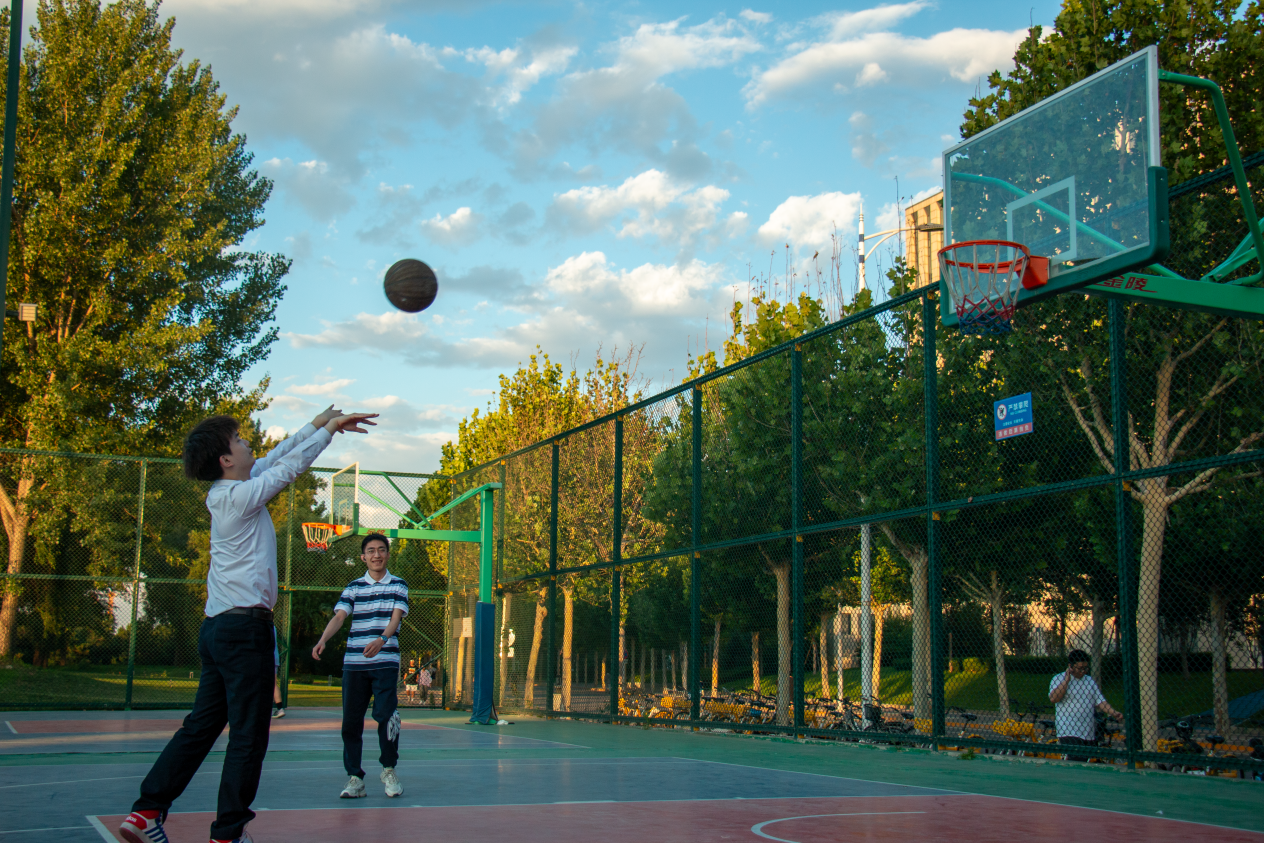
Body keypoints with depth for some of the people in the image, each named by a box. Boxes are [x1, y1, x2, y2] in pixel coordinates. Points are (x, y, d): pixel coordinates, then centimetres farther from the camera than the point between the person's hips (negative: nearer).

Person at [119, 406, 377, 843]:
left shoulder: (226, 492, 12)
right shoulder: (241, 495, -12)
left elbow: (274, 459, 21)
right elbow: (290, 466, -4)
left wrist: (318, 424, 22)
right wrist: (328, 429, 10)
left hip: (218, 627, 9)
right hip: (245, 626, -9)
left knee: (201, 725, 13)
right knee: (248, 737, -2)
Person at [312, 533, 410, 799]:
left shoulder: (398, 586, 7)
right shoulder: (353, 588, 11)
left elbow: (395, 618, -6)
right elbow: (338, 617, 0)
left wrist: (381, 640, -27)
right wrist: (322, 640, -21)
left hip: (386, 661, -2)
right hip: (354, 663, 2)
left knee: (386, 714, -13)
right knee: (351, 721, 0)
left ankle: (389, 769, 7)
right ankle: (355, 778, 9)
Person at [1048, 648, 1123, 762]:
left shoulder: (1090, 681, 16)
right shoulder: (1058, 679, 1)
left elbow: (1100, 701, 12)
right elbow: (1053, 698, -15)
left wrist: (1114, 713, -4)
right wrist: (1066, 679, -16)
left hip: (1090, 734, 6)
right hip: (1069, 732, -6)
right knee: (1077, 759, -23)